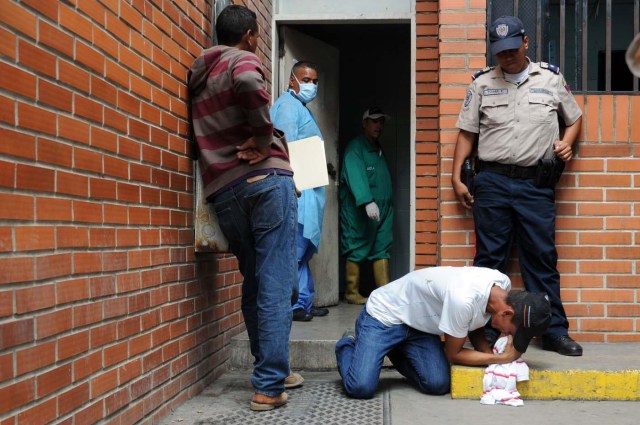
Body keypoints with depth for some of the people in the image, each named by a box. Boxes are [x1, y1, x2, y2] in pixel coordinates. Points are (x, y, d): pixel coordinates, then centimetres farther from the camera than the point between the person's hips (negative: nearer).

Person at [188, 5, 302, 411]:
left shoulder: (200, 79, 23)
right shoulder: (242, 60, 1)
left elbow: (212, 134, 16)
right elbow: (248, 84, -23)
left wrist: (251, 138, 10)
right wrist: (264, 136, -14)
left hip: (223, 191, 7)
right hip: (264, 179, -7)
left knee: (254, 283, 16)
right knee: (276, 285, -4)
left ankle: (273, 370, 24)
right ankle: (269, 387, -5)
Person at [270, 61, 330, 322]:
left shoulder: (301, 108, 26)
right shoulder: (288, 104, -6)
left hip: (309, 191, 11)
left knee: (304, 250, 12)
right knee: (296, 250, -9)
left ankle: (305, 303, 19)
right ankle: (293, 305, -6)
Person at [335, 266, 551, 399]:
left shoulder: (504, 284, -14)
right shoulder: (463, 299, -38)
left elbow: (474, 325, 6)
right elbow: (453, 354, -20)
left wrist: (491, 357, -10)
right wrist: (502, 358, -20)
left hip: (420, 324, 7)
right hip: (384, 316, -7)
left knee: (438, 385, -14)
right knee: (361, 388, -20)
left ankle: (395, 353, 16)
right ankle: (348, 347, 14)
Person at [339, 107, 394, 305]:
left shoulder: (378, 149, 22)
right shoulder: (355, 147, -6)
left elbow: (384, 180, 18)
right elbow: (356, 176, -20)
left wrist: (387, 205, 8)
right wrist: (367, 201, -30)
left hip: (383, 208, 8)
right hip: (359, 209, -8)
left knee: (382, 250, 4)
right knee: (356, 251, -2)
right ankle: (352, 293, 7)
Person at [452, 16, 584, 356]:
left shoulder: (551, 79, 8)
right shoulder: (482, 84, 7)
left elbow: (574, 118, 20)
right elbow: (466, 133, 8)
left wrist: (566, 142, 1)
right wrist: (456, 178, 3)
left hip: (537, 184, 0)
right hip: (492, 182, 0)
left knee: (542, 259, 4)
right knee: (489, 260, 4)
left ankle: (555, 332, 12)